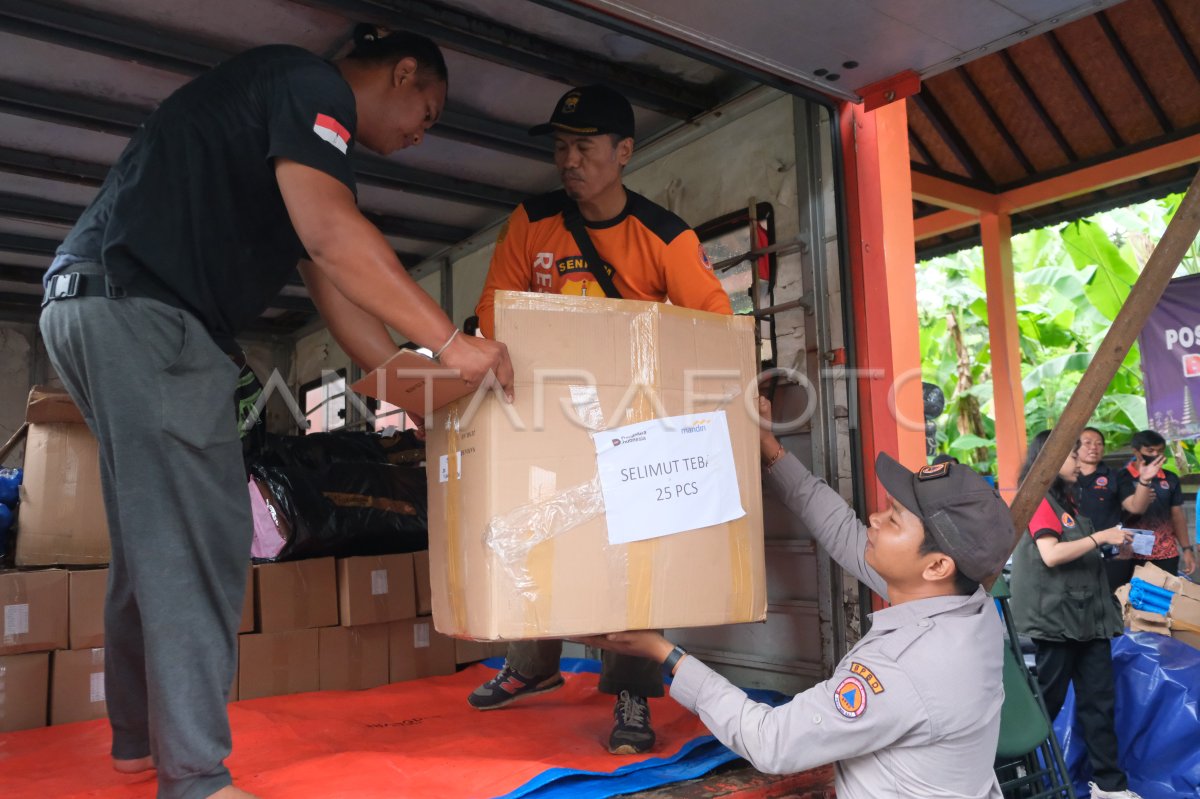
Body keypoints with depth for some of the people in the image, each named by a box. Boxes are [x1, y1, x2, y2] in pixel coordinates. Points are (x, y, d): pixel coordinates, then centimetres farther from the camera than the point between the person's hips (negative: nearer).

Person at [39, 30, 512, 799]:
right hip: (139, 306, -11)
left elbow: (336, 288, 21)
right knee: (203, 539, -11)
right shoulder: (311, 84, -4)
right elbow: (330, 233, -22)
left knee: (156, 538, 15)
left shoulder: (304, 136, 25)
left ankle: (140, 735, 27)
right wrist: (451, 343, -18)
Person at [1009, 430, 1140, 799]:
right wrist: (1101, 536, -16)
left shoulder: (1066, 499, 16)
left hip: (1088, 613, 8)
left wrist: (1111, 544, 8)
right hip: (1056, 616, -8)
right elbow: (1051, 555, -21)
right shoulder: (1039, 499, -11)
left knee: (1099, 700, 8)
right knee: (1046, 702, 2)